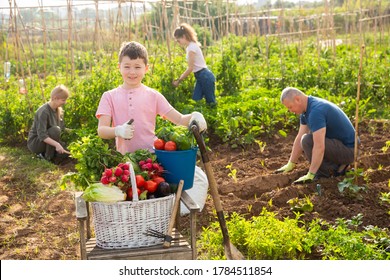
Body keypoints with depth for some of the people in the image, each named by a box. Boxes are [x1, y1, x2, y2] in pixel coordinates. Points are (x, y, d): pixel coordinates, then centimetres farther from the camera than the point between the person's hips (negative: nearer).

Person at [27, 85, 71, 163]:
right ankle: (48, 158, -15)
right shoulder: (43, 111, -26)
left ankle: (44, 153, 11)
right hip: (35, 142, -8)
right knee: (55, 130, -31)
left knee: (66, 152, -12)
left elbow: (62, 129, 0)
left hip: (48, 140, 8)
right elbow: (42, 135, -33)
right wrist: (56, 144, -42)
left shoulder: (59, 110, 0)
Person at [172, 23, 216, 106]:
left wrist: (179, 81, -9)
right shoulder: (190, 46, 13)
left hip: (205, 77, -10)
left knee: (211, 102, -2)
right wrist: (181, 77, 9)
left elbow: (190, 68, -16)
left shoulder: (191, 47, -17)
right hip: (200, 77, 10)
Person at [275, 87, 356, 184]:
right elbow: (299, 138, 9)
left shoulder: (315, 111, -27)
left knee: (307, 141, -23)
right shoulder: (307, 108, 4)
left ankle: (330, 171, -7)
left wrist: (310, 175, -31)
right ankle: (338, 164, 10)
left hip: (348, 149, -10)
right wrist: (290, 165, 9)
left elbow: (319, 147, -33)